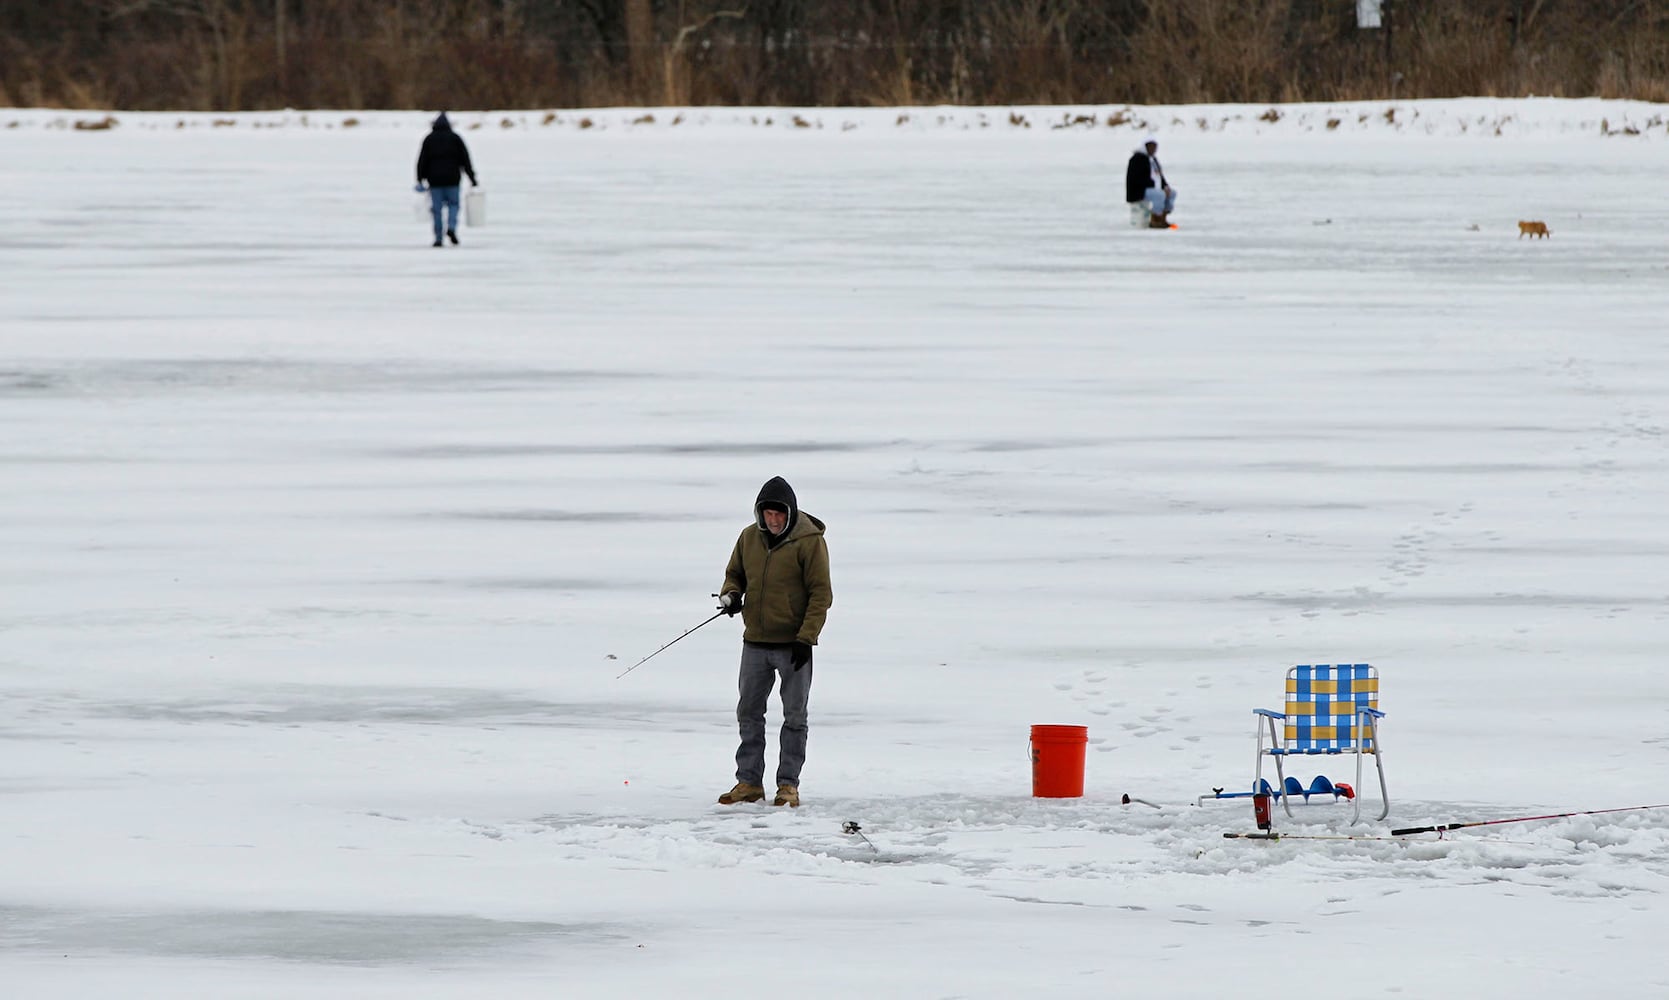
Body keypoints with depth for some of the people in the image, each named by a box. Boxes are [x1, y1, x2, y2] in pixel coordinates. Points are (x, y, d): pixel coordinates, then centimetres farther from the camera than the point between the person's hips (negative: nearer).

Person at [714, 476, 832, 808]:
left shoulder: (809, 541, -11)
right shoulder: (749, 538, 4)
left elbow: (821, 593, -11)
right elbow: (735, 574, 18)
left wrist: (806, 638, -17)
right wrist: (731, 594, -6)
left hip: (793, 645, -5)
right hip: (755, 642, 5)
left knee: (794, 716, 3)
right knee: (749, 713, 8)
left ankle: (788, 784, 10)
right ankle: (749, 782, 15)